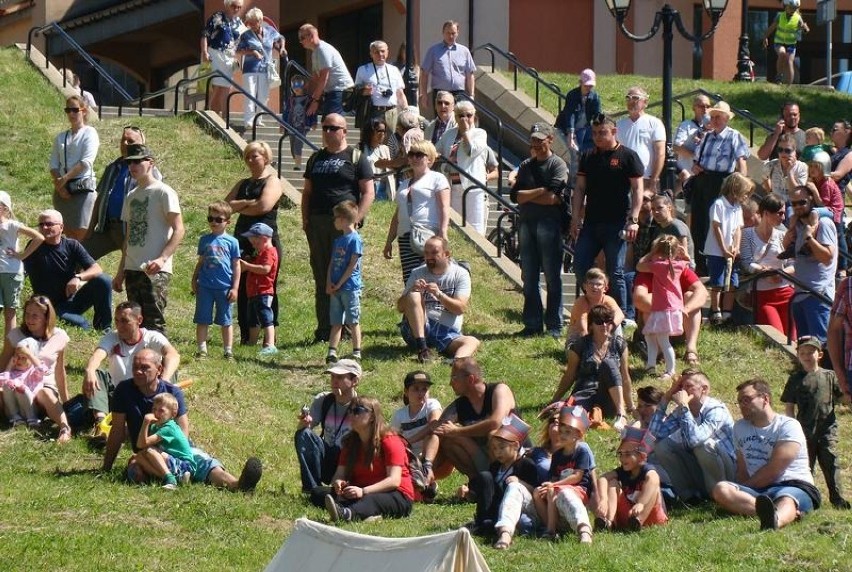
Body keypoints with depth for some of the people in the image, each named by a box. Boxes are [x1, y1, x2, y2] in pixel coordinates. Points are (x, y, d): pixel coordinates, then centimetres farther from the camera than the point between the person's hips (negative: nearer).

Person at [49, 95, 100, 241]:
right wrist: (58, 184, -8)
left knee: (81, 232, -13)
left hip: (83, 186, -5)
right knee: (68, 232, 4)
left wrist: (65, 178, -16)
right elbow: (53, 165, 10)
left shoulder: (89, 133, 1)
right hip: (62, 190, 5)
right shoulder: (60, 137, 16)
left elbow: (86, 162, -11)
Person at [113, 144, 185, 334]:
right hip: (132, 269, 8)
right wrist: (121, 272, 19)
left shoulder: (163, 192, -4)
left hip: (155, 270, -8)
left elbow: (179, 230, -11)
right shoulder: (131, 196, 19)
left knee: (154, 321, -13)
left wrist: (162, 258, -24)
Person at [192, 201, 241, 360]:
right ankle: (201, 349, 9)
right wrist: (194, 281, 11)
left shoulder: (231, 242, 1)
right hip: (205, 286, 2)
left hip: (224, 287, -2)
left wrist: (235, 288, -1)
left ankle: (228, 351, 12)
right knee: (202, 320, 3)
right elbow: (200, 262, 15)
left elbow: (236, 266, 2)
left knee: (226, 321, 7)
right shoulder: (204, 240, 8)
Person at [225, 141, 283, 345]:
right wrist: (248, 203, -9)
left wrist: (239, 207, -1)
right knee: (243, 289, 3)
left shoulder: (272, 182, 0)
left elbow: (264, 205, -16)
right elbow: (227, 204, 7)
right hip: (243, 240, 6)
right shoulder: (243, 184, 20)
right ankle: (246, 334, 6)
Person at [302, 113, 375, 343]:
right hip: (317, 223, 5)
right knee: (321, 278, 5)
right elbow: (307, 192, 22)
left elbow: (368, 193, -3)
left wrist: (355, 220, -13)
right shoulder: (316, 158, 18)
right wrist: (305, 219, 8)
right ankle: (324, 329, 9)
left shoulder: (356, 158, 3)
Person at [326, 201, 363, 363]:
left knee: (353, 322, -2)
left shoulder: (355, 239, -10)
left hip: (350, 287, -7)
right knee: (336, 322, 6)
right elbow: (332, 263, 13)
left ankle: (356, 353, 1)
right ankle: (332, 352, 5)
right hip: (336, 288, 7)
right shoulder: (338, 240, 15)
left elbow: (353, 265, -14)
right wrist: (329, 283, -1)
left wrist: (339, 283, -13)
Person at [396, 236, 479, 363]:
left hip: (447, 333, -1)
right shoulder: (417, 273, 10)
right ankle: (422, 348, -34)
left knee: (473, 342, -30)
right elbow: (400, 307, 6)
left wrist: (439, 294, -23)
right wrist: (412, 290, -15)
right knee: (414, 296, -25)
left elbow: (461, 308, -8)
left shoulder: (460, 274, 4)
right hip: (418, 330, 1)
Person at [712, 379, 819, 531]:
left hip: (795, 486, -5)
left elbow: (773, 470, -7)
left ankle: (775, 520, -83)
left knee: (786, 500, -41)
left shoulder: (788, 426, 0)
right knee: (720, 490, -26)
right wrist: (738, 492, -6)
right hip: (759, 491, 5)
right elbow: (742, 471, 17)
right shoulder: (740, 428, 22)